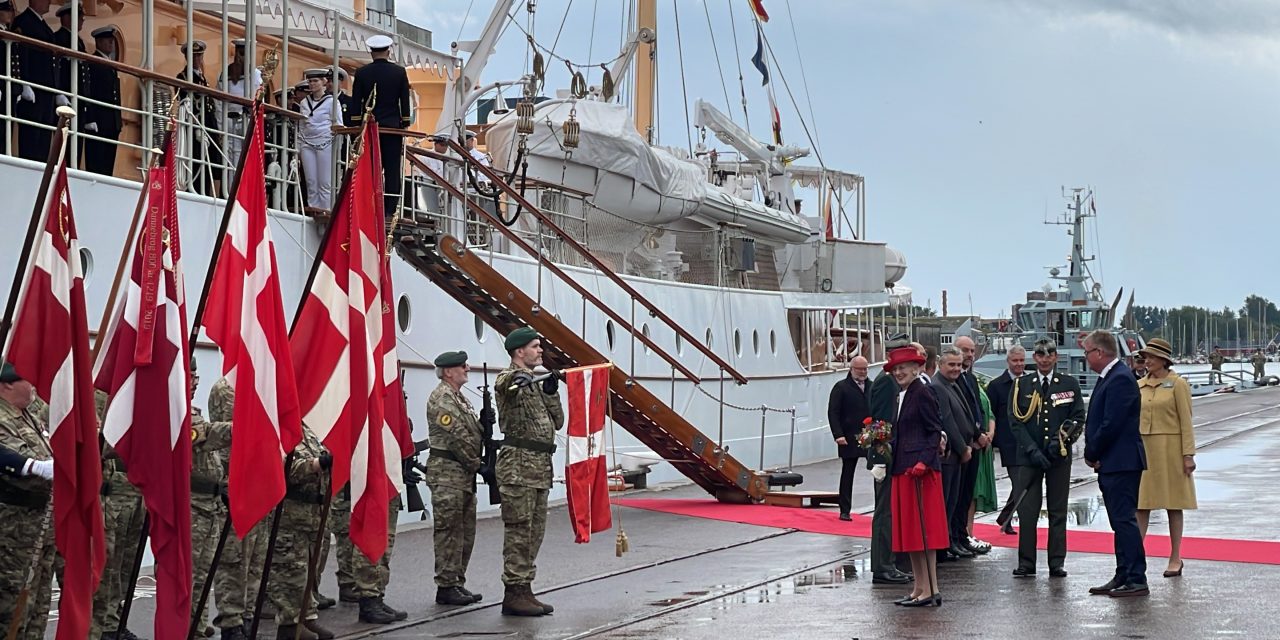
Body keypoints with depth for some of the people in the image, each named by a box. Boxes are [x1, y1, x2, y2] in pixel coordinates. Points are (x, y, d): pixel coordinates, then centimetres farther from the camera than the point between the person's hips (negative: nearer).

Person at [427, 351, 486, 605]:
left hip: (465, 474, 10)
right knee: (449, 532, -6)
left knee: (465, 532, 12)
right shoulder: (441, 399, -13)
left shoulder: (460, 398, 19)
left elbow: (473, 433, 21)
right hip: (447, 473, -10)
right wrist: (477, 464, -11)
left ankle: (458, 583, 19)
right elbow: (457, 438, -17)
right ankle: (446, 587, -2)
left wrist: (485, 421, 1)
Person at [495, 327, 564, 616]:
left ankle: (524, 590, 17)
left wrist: (551, 393, 3)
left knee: (535, 531, 11)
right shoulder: (508, 379, -6)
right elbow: (505, 383, -33)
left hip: (540, 466, 9)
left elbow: (557, 422, 18)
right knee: (519, 531, -7)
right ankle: (514, 594, -2)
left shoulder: (537, 382, 20)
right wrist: (519, 377, -56)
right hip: (519, 465, -9)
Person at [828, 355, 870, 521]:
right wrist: (838, 435, -15)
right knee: (847, 474, 5)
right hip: (849, 439, -3)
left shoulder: (872, 387, 13)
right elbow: (833, 413, -5)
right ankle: (845, 511, 12)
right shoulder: (841, 388, 0)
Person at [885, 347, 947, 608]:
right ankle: (920, 588, 16)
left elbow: (935, 431, -14)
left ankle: (930, 591, -4)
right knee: (909, 530, 10)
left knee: (922, 529, -7)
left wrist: (924, 461, -22)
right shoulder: (903, 395, 17)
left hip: (920, 468, -10)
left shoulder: (922, 394, -10)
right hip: (903, 468, 10)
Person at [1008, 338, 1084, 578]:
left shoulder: (1070, 385, 7)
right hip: (1028, 457, -1)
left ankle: (1057, 563, 11)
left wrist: (1060, 440, -10)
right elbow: (1015, 421, 0)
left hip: (1059, 456, 1)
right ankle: (1026, 563, 2)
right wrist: (1033, 450, -10)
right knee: (1026, 510, -4)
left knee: (1058, 511, 5)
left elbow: (1078, 418, 5)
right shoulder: (1021, 385, 5)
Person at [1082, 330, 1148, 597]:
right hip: (1111, 463, 10)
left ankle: (1136, 580, -5)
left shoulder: (1120, 379, -17)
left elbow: (1111, 424, -21)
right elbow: (1098, 421, 17)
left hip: (1121, 463, -10)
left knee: (1124, 519, -8)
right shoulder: (1109, 377, 16)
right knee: (1121, 521, 13)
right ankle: (1123, 576, 19)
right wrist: (1093, 453, 4)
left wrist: (1092, 453, -10)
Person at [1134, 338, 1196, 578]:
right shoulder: (1140, 385, 9)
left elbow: (1186, 421, -7)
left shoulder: (1178, 384, -5)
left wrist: (1188, 454, -11)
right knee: (1141, 505, 1)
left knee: (1173, 505, 4)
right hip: (1143, 449, 4)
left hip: (1170, 449, -4)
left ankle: (1175, 559, 11)